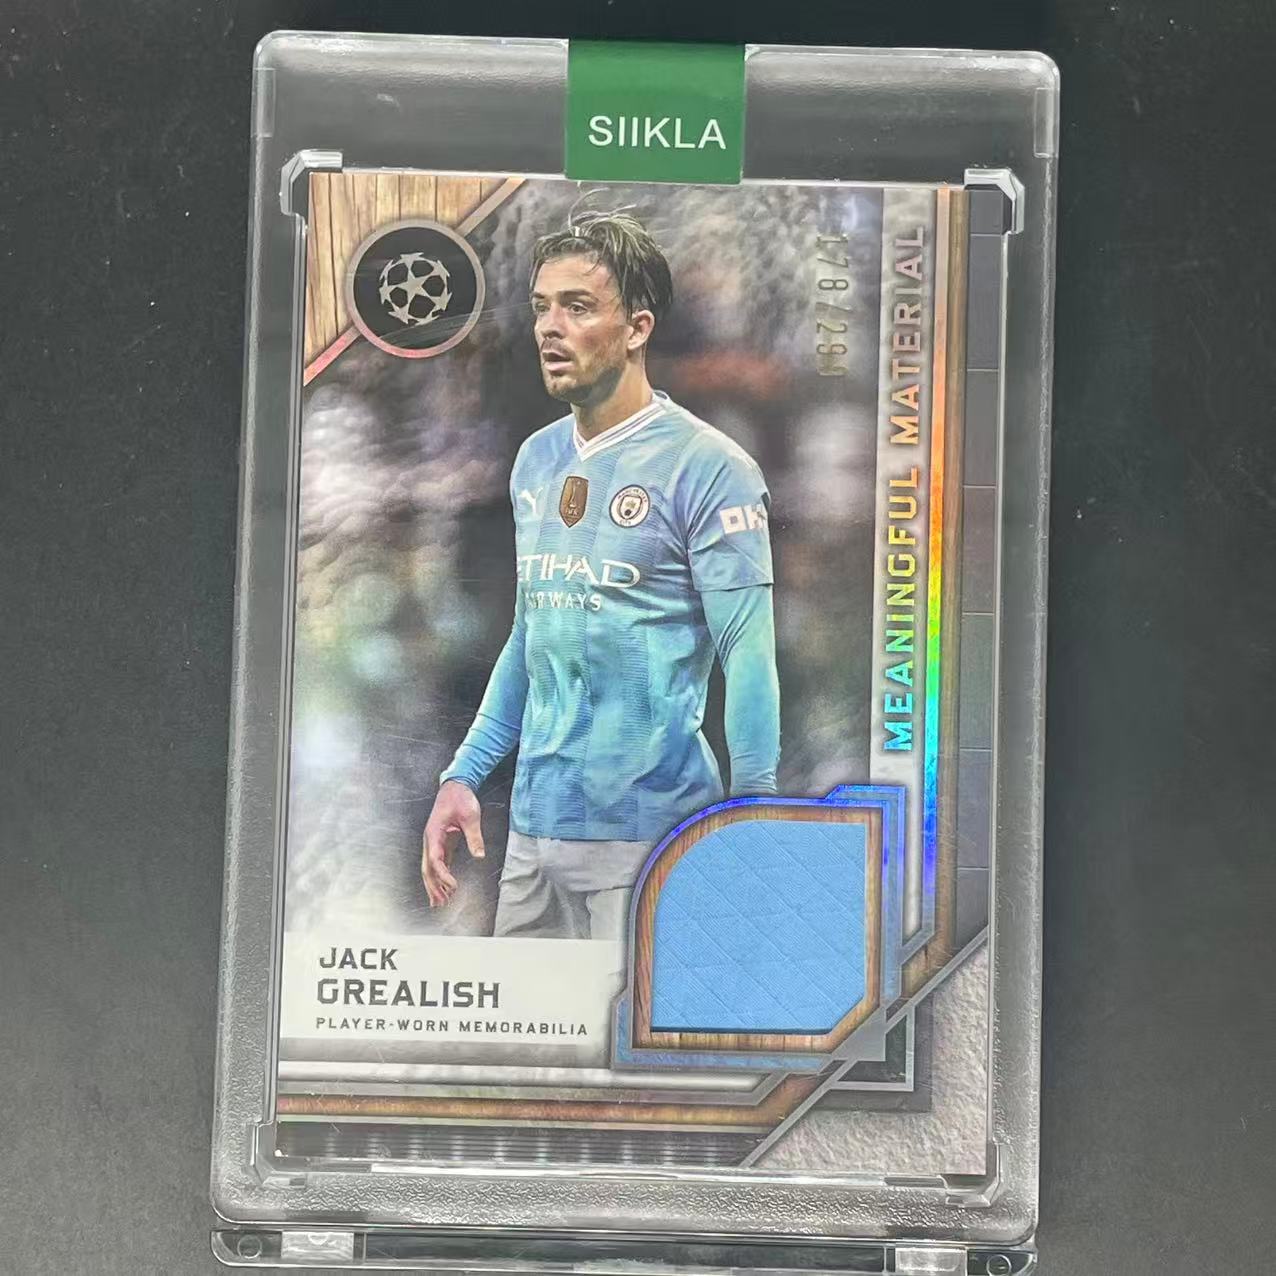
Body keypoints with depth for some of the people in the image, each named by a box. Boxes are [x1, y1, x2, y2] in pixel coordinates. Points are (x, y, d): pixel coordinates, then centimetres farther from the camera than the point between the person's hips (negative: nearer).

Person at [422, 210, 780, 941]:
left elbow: (748, 658, -12)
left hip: (649, 833, -6)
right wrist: (464, 775, 12)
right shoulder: (536, 461, 10)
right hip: (535, 824, 7)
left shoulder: (708, 469, -10)